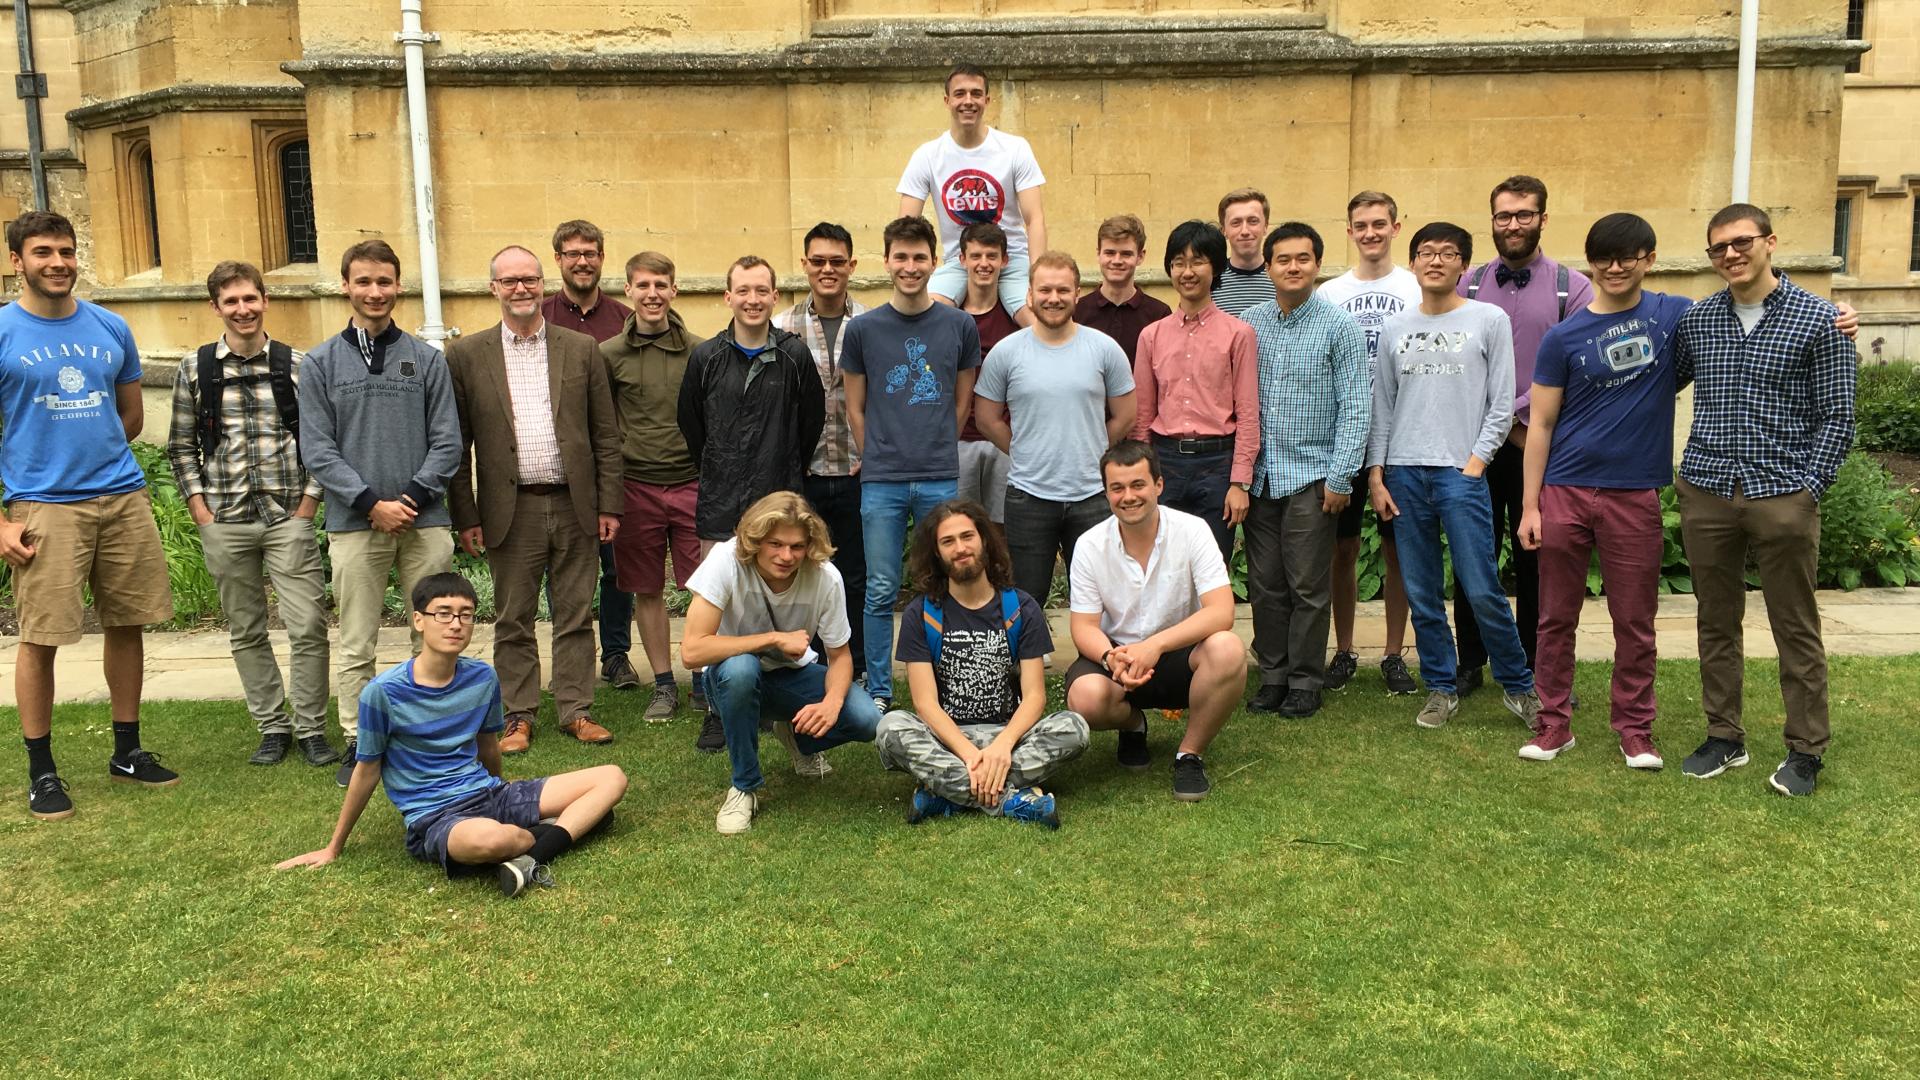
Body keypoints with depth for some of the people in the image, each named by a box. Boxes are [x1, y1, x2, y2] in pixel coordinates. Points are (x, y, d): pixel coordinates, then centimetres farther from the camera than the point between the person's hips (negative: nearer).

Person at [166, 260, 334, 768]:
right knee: (246, 632, 10)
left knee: (308, 626, -4)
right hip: (225, 524, 2)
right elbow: (181, 448, 8)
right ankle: (273, 726, 22)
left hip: (289, 520, -1)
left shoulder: (297, 365, 1)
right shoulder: (194, 370, 4)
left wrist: (308, 505, -3)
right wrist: (202, 513, 0)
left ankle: (311, 727, 11)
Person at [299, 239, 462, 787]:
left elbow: (447, 442, 3)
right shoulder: (320, 363, 5)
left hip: (425, 520, 1)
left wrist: (410, 496, -10)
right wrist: (372, 502, -11)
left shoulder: (427, 358, 7)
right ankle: (358, 741, 15)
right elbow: (317, 449, -1)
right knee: (356, 644, 5)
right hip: (354, 523, 0)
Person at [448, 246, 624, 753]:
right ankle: (518, 715, 20)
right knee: (513, 621, 8)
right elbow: (457, 444, 3)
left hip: (575, 506, 1)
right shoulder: (467, 355, 2)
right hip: (511, 510, -1)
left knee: (576, 617, 8)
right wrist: (465, 516, -1)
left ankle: (575, 709, 19)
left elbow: (606, 435, 5)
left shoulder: (582, 349, 5)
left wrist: (610, 504, 1)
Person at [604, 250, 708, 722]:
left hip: (692, 483, 0)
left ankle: (704, 681, 17)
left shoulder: (698, 351, 2)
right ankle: (664, 684, 22)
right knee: (646, 590, 8)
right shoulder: (609, 354, 2)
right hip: (636, 485, 1)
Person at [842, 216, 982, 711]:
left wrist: (937, 453, 7)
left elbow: (962, 402, 12)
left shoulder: (959, 326, 4)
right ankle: (878, 694, 15)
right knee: (881, 592, 4)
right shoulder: (863, 329, 2)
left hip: (941, 480, 1)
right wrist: (877, 459, 6)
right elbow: (855, 407, 9)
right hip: (881, 483, 0)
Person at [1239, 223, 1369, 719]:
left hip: (1311, 475, -3)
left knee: (1308, 587, 0)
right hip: (1259, 474, 3)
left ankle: (1305, 681, 12)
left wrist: (1340, 477, -9)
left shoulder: (1340, 328, -2)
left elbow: (1355, 407, -4)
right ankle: (1272, 675, 20)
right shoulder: (1250, 323, 7)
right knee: (1264, 584, 8)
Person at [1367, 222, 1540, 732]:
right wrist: (1376, 474, 6)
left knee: (1482, 590, -6)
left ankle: (1519, 686, 10)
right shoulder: (1394, 328, 13)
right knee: (1422, 594, 6)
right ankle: (1441, 688, 17)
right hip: (1404, 473, 3)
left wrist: (1475, 462, -8)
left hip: (1461, 471, -3)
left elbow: (1501, 404, 2)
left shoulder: (1489, 320, 4)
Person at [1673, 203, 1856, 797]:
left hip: (1782, 496, -3)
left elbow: (1837, 417, -2)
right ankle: (1724, 737, 24)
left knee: (1797, 630, 5)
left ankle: (1806, 751, 17)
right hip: (1705, 492, 4)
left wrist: (1808, 489, -10)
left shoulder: (1818, 319, -3)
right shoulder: (1695, 320, 7)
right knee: (1716, 623, 11)